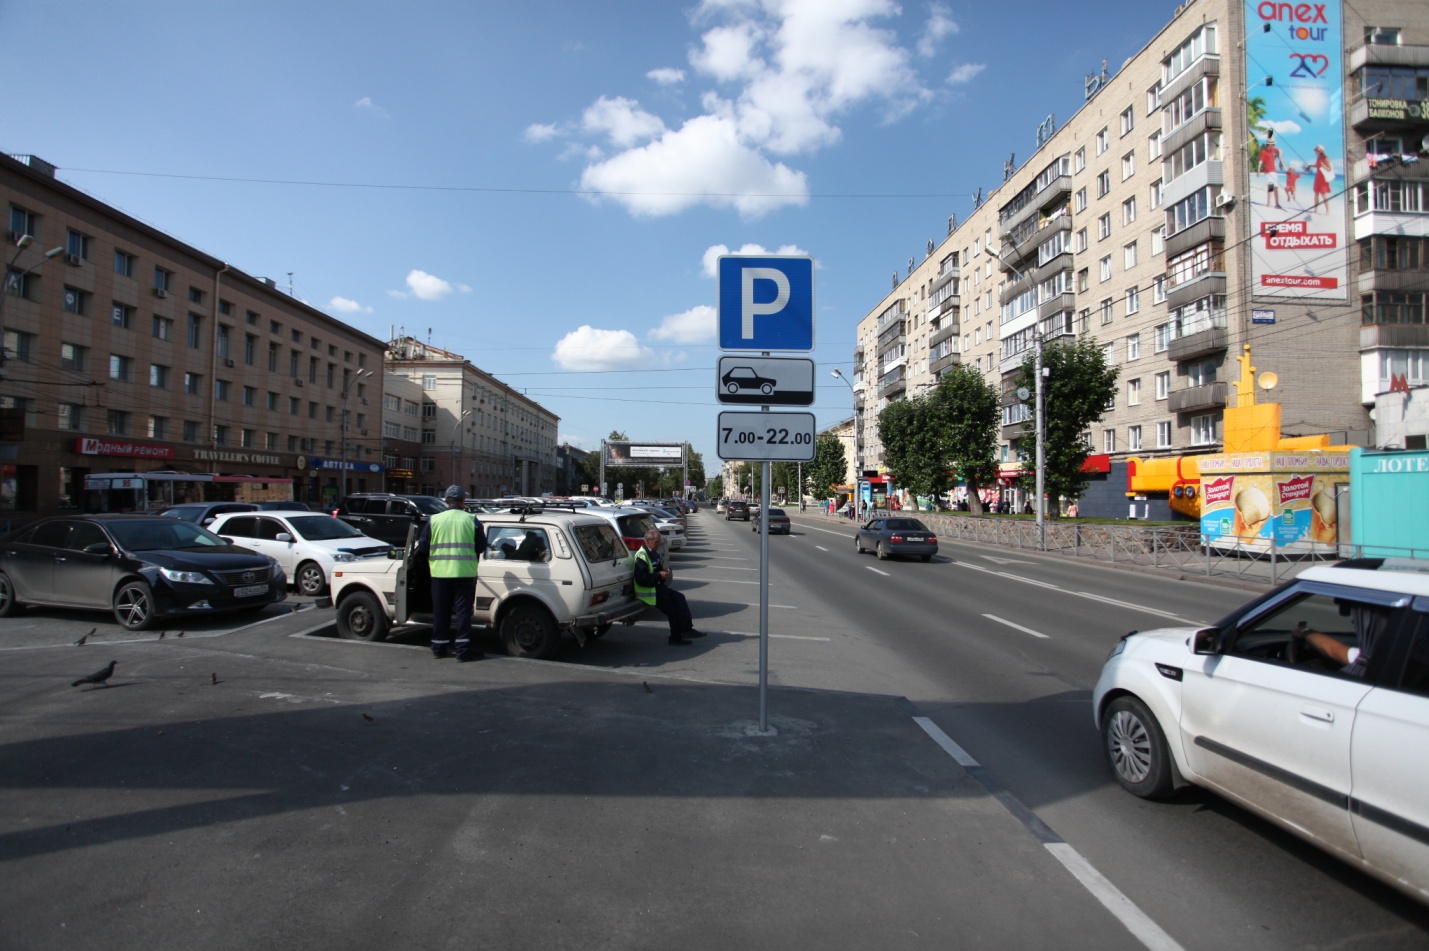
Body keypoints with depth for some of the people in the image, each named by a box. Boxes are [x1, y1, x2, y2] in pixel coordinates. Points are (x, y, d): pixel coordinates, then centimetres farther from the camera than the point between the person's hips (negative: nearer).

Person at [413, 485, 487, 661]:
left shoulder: (434, 520, 2)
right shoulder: (472, 520, -1)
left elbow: (422, 547, 4)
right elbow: (481, 547, 1)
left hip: (440, 572, 2)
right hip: (465, 572, -2)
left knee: (440, 611, 12)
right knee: (463, 610, 3)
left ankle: (439, 647, 19)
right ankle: (463, 648, 1)